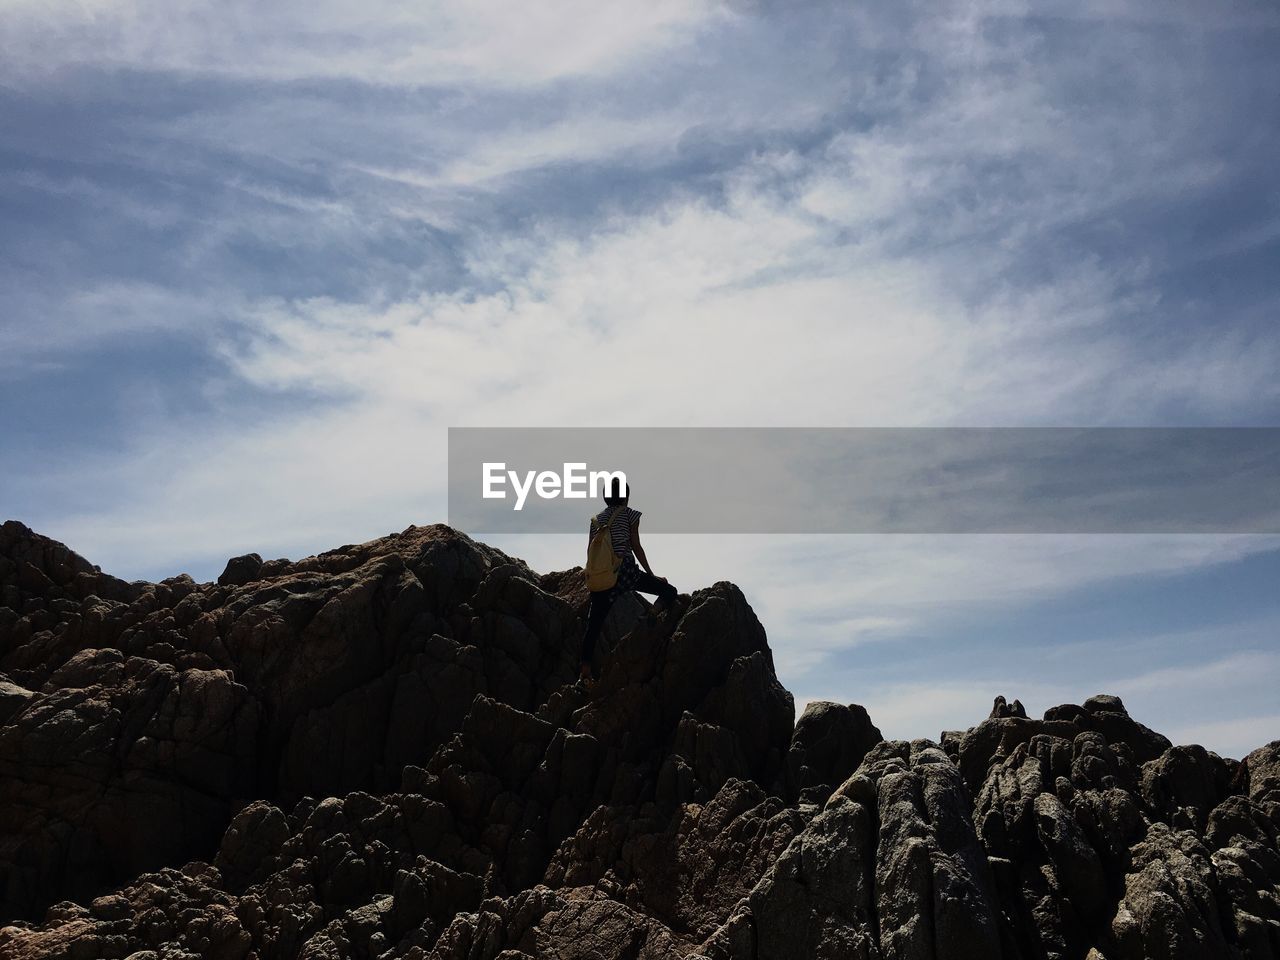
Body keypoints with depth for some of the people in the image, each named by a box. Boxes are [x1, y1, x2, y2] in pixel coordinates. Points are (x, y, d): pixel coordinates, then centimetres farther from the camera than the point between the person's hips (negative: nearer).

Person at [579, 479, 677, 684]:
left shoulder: (596, 519, 16)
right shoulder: (629, 514, 3)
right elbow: (636, 548, 2)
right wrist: (651, 574, 9)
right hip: (625, 571, -5)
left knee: (594, 622, 5)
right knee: (669, 592, 7)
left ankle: (586, 669, 1)